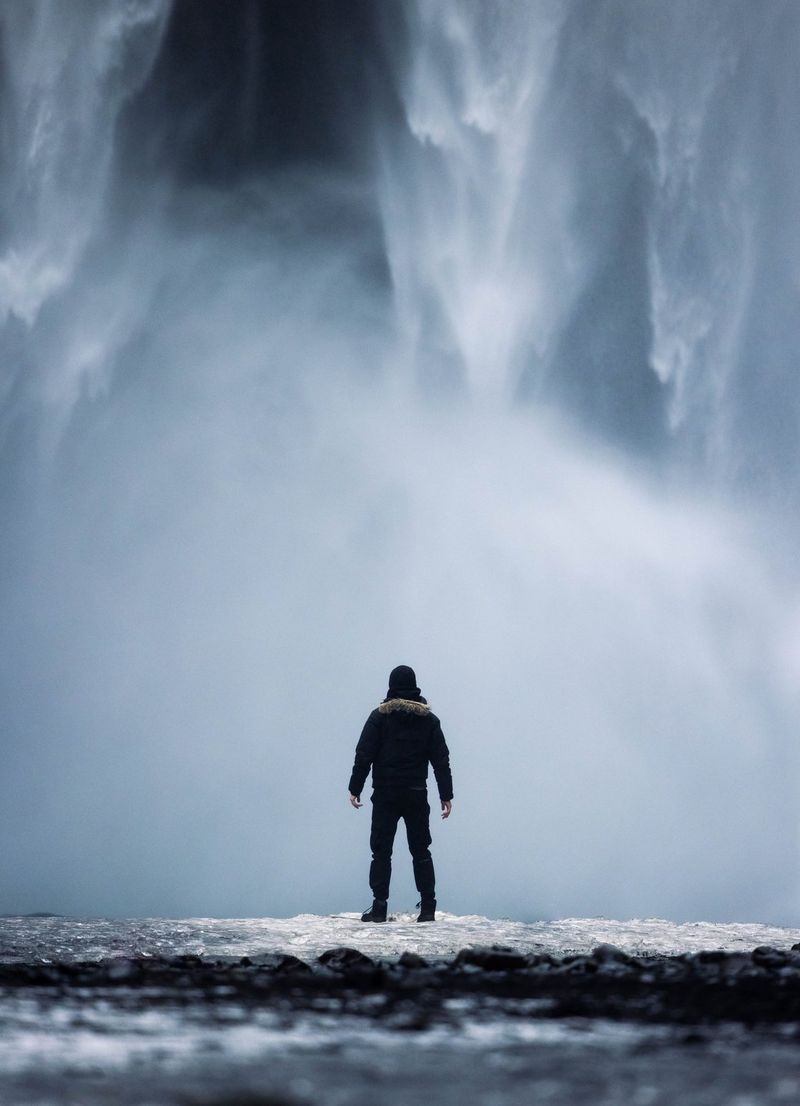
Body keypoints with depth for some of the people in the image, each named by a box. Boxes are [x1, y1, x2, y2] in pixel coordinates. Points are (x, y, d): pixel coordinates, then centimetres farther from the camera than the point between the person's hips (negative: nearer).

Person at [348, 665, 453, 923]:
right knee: (421, 851, 9)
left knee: (381, 851, 1)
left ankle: (379, 908, -5)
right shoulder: (429, 719, 6)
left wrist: (355, 789, -1)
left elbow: (363, 756, -6)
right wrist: (446, 795, 8)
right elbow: (441, 760, 5)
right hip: (417, 795, 2)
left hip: (385, 795, -2)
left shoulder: (380, 716, -2)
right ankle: (427, 909, 5)